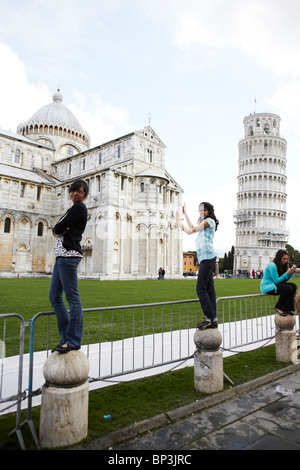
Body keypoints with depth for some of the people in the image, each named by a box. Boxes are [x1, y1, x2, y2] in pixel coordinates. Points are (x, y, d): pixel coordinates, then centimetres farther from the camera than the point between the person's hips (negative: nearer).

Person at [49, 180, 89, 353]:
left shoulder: (79, 208, -4)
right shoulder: (74, 209, 25)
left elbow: (59, 228, -11)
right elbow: (56, 229, 17)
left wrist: (59, 229, 9)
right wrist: (59, 231, -3)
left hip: (69, 254, -10)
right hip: (62, 255, 10)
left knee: (72, 297, -10)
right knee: (55, 297, 10)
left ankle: (73, 341, -6)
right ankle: (67, 338, 14)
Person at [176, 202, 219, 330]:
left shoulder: (209, 221, -3)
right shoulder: (204, 223, 26)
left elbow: (190, 231, -5)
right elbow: (192, 228, 38)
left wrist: (179, 222, 8)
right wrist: (185, 214, 39)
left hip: (207, 257, -10)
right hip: (205, 258, 10)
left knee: (201, 289, -13)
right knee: (209, 289, 6)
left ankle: (210, 318, -11)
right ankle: (214, 320, 7)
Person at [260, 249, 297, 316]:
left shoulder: (281, 266, 10)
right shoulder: (272, 265, -17)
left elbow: (284, 280, 7)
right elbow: (276, 281, -19)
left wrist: (291, 273, -7)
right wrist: (287, 273, -21)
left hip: (274, 285, 9)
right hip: (267, 286, -9)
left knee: (293, 286, -10)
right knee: (288, 289, -26)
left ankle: (287, 309, -8)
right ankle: (279, 307, -7)